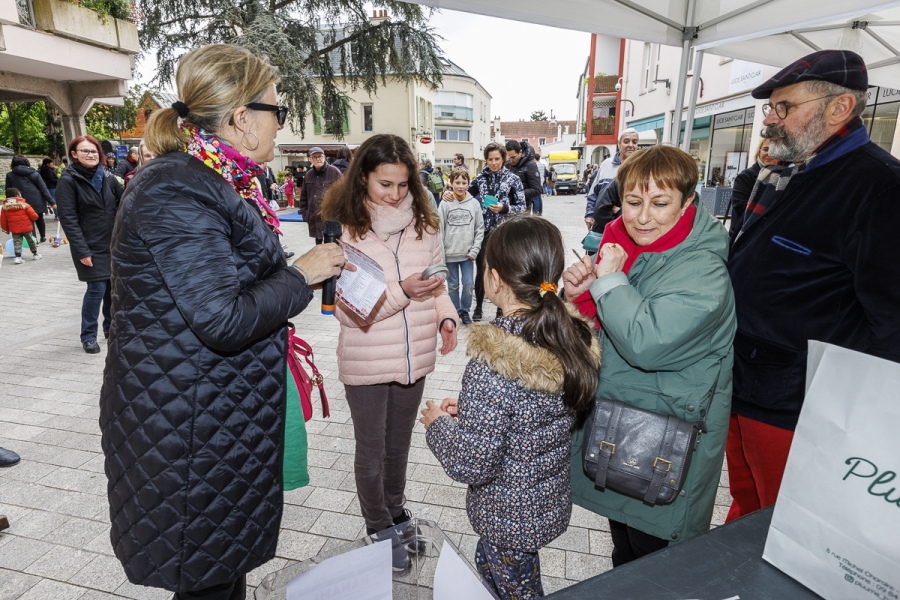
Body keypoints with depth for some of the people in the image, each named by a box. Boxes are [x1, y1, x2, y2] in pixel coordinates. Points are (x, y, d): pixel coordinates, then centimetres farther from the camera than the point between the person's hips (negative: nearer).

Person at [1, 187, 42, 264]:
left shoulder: (4, 208, 1)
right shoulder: (24, 205, -9)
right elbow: (34, 216, -9)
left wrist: (5, 229, 18)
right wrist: (35, 217, 16)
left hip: (14, 229, 2)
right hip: (27, 228, -2)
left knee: (17, 242, 4)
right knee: (31, 240, 15)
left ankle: (18, 256, -10)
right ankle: (35, 254, 28)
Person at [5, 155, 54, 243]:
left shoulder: (9, 175, 0)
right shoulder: (34, 174, 0)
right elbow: (43, 189, -1)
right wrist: (52, 202, 2)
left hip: (23, 204, -1)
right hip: (37, 202, 1)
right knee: (39, 219, 16)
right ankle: (43, 237, 25)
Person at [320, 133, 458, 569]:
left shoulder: (423, 224, -2)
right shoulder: (345, 230, -14)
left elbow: (436, 282, 9)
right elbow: (349, 311, -16)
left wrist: (446, 317, -9)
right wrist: (402, 291, -28)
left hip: (413, 357, 4)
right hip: (366, 364, -3)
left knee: (399, 447, 24)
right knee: (371, 453, 16)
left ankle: (396, 512, 50)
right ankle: (379, 530, 41)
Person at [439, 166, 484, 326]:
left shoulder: (474, 203, 0)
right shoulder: (445, 204, -2)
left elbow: (480, 229, 3)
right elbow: (439, 230, -3)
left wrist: (475, 249, -6)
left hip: (468, 254, 1)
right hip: (450, 253, 0)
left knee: (469, 284, 3)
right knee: (453, 285, 9)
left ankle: (465, 311, 23)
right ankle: (455, 311, 25)